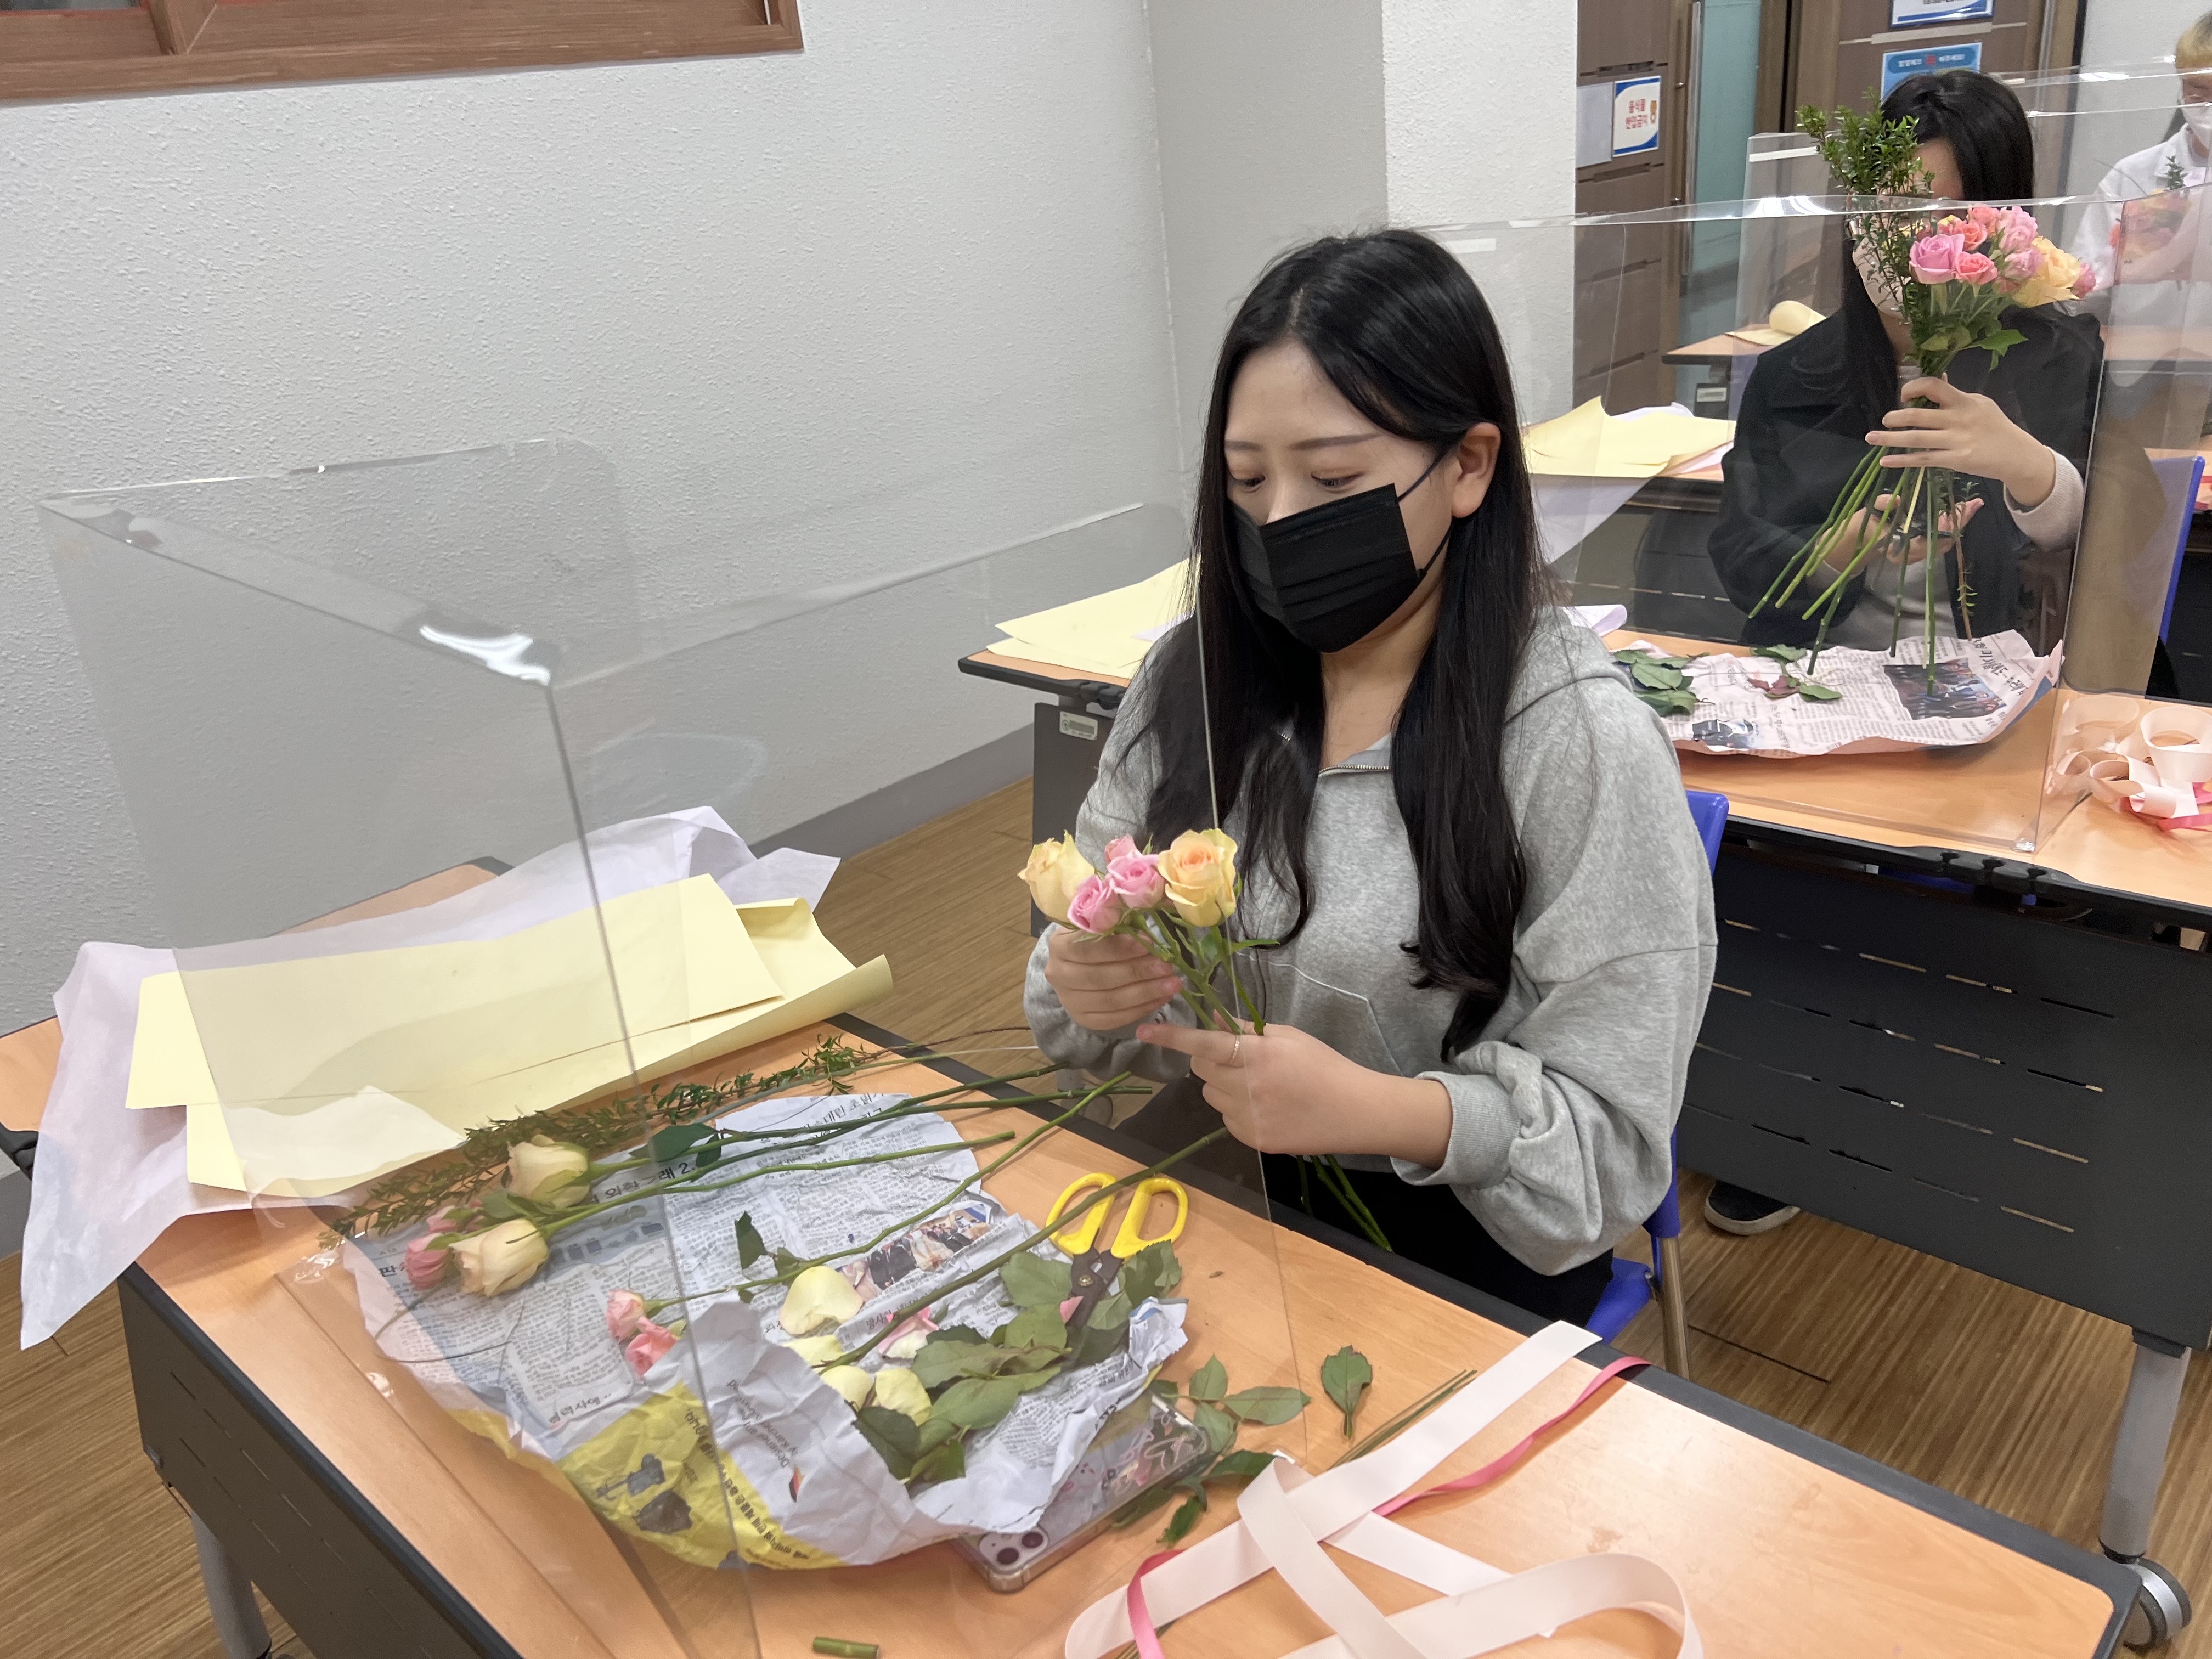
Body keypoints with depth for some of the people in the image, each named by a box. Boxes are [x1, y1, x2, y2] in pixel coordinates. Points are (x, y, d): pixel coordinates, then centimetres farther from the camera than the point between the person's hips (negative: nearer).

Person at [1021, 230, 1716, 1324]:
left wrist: (1378, 1111, -30)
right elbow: (1091, 954, 6)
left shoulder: (1579, 742, -15)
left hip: (1456, 1248, -4)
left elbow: (1609, 1130, -13)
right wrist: (1087, 988, -17)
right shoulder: (1190, 682, 0)